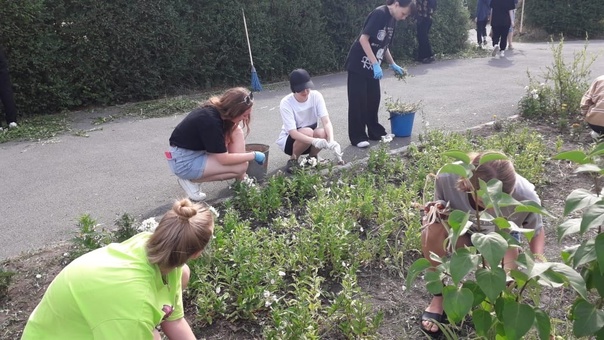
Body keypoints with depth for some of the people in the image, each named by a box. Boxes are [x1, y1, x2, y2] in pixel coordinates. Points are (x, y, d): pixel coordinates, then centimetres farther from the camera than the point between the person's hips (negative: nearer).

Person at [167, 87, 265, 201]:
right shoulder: (210, 120, -30)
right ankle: (190, 179, -4)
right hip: (184, 161, -9)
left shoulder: (218, 108, -5)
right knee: (241, 166, -15)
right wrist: (253, 155, -15)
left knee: (236, 132, -4)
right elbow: (224, 159, -24)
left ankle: (241, 181, 1)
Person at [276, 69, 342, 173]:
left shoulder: (316, 96, -16)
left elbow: (326, 122, -24)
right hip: (288, 140, -3)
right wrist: (314, 141, -48)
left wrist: (331, 141, -44)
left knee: (322, 133, -31)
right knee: (308, 132, -35)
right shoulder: (286, 103, -25)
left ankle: (312, 157, 0)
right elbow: (293, 133, -32)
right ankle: (293, 160, -8)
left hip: (311, 137, 3)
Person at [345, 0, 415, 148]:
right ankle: (358, 137, 4)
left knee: (374, 99, 12)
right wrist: (376, 64, -25)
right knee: (358, 101, -3)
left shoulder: (392, 20, 9)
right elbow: (363, 39, -23)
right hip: (359, 64, -8)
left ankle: (375, 131, 24)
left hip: (372, 66, 8)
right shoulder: (379, 14, -18)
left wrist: (393, 65, 17)